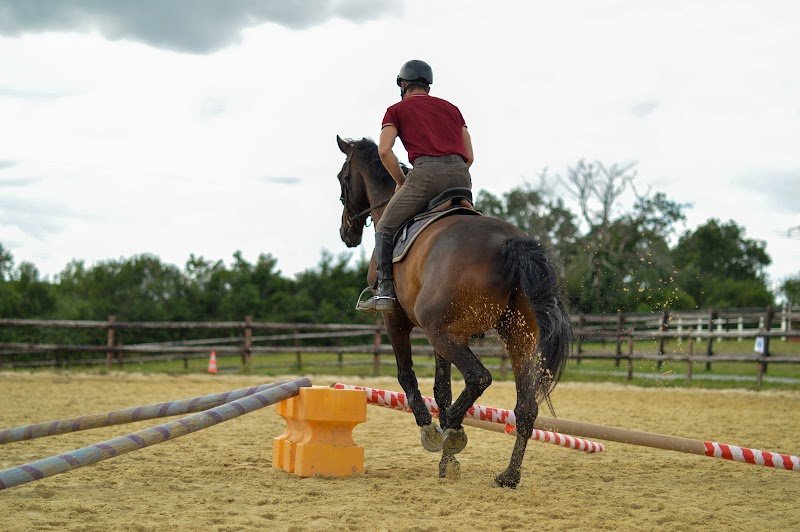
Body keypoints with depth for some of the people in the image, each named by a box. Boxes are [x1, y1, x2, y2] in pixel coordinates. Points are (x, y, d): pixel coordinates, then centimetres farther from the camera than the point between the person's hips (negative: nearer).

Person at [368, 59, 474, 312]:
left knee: (386, 228, 10)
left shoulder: (397, 110, 18)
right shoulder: (451, 108, 30)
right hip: (460, 175, 4)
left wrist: (401, 182, 13)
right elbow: (469, 156, 22)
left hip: (426, 171, -4)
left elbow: (384, 150, 1)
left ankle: (385, 290, -1)